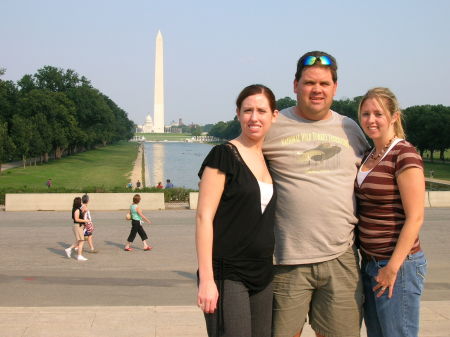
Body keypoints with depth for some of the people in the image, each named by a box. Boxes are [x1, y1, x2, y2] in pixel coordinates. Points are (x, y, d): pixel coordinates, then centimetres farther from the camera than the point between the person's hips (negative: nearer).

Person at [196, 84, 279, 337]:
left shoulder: (271, 160, 12)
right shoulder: (224, 155, -7)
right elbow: (204, 217, -12)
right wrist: (206, 279, -17)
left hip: (263, 276, 6)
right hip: (228, 275, -6)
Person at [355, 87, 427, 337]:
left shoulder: (404, 155, -14)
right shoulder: (369, 156, 11)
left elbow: (415, 218, -17)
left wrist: (393, 267, -17)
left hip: (398, 264, -8)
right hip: (370, 263, 8)